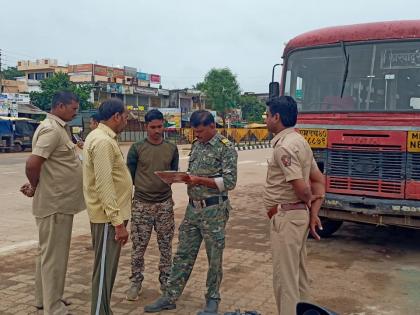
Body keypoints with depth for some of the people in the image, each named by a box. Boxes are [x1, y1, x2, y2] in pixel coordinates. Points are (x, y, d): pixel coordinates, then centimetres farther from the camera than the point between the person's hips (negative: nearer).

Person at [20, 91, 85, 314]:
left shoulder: (58, 128, 14)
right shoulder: (52, 130, -18)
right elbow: (32, 163, -26)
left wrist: (36, 185, 7)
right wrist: (35, 187, -9)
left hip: (59, 201, 10)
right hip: (55, 203, -10)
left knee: (48, 251, 18)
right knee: (53, 254, -2)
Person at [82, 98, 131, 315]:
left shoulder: (98, 136, 13)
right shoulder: (103, 141, -19)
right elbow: (104, 185, -25)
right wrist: (118, 222, -24)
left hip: (108, 214, 10)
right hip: (108, 216, -10)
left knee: (107, 267, 18)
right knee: (104, 269, -2)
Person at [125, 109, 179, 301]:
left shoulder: (171, 148, 6)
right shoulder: (137, 148, -1)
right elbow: (130, 175, 2)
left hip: (165, 204, 2)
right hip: (141, 204, -2)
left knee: (166, 245, 9)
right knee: (138, 246, 3)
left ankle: (166, 282, 22)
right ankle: (135, 282, 18)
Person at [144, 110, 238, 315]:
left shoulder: (226, 148, -11)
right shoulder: (196, 145, 10)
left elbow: (229, 182, -15)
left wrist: (199, 180, -20)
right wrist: (186, 177, -4)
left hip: (214, 210, -6)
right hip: (192, 207, 6)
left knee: (214, 257, 7)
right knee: (183, 254, 10)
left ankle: (212, 298, 23)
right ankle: (170, 297, 18)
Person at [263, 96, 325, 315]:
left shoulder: (284, 146, -19)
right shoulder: (299, 141, 12)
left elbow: (301, 187, -25)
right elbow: (319, 180, 15)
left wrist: (308, 201, -2)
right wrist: (313, 213, 8)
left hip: (286, 217, -10)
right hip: (299, 214, 10)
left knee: (284, 277, -1)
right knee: (298, 274, 19)